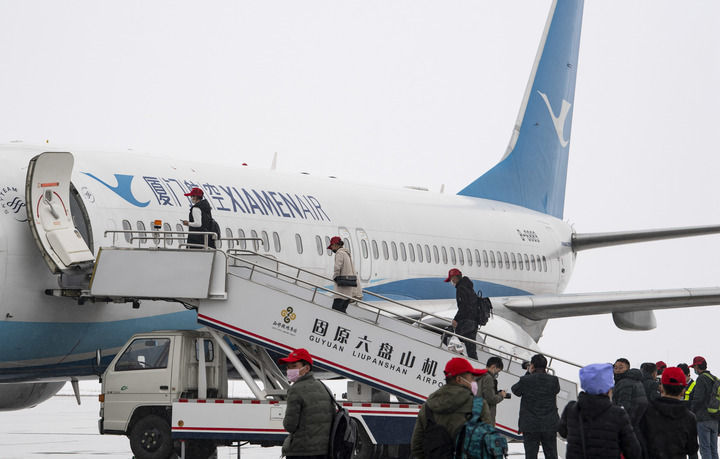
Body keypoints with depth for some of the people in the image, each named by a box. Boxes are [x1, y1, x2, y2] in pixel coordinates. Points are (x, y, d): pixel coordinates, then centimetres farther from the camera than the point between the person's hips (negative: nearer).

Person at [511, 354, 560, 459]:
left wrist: (528, 374, 11)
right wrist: (545, 373, 13)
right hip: (550, 426, 2)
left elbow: (515, 390, 7)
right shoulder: (553, 380, -5)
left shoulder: (525, 380, -11)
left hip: (530, 426, -2)